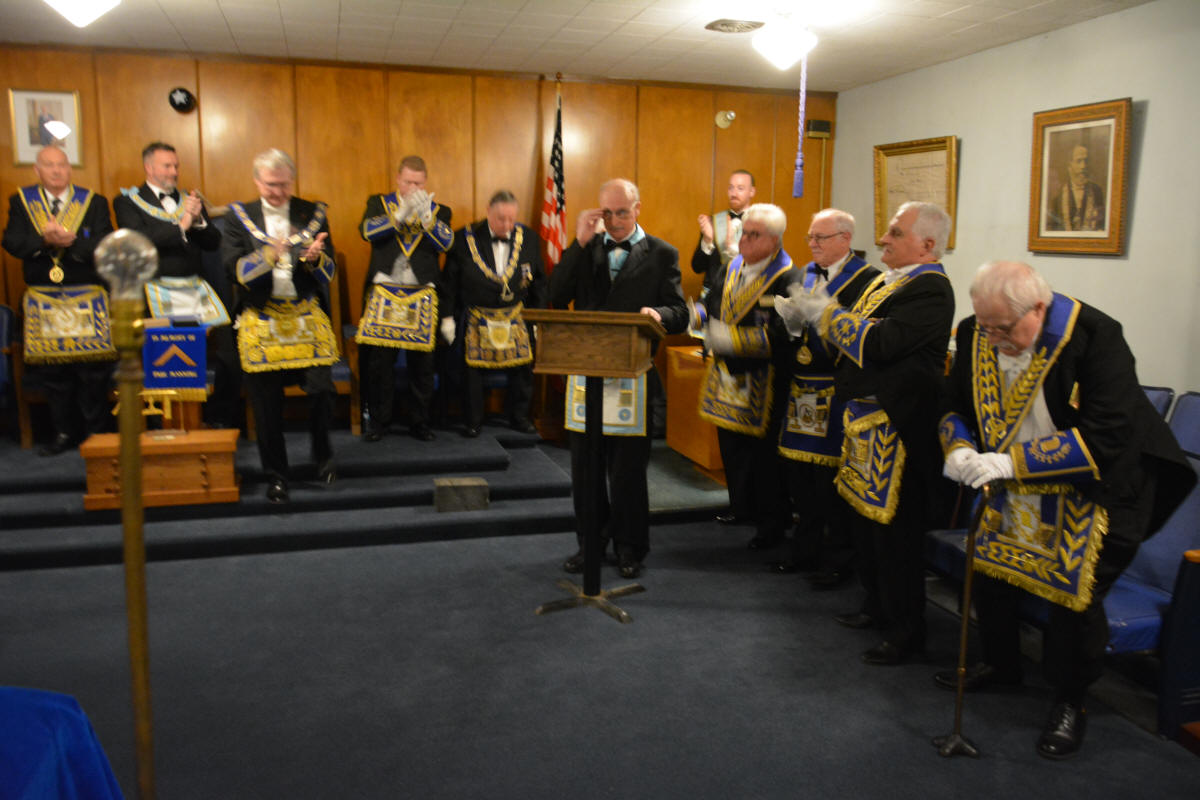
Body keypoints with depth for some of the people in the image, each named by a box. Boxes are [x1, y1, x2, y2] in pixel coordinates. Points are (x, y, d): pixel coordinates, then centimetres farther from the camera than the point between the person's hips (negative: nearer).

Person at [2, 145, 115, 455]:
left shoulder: (94, 203, 6)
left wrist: (71, 242, -21)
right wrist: (44, 240, -19)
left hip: (87, 298, -2)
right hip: (42, 299, 2)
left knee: (93, 369, -6)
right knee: (50, 368, 3)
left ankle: (98, 431, 7)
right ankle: (64, 432, 15)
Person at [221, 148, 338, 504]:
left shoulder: (312, 214, 7)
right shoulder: (240, 216, 5)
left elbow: (328, 271, 1)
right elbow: (234, 267, -8)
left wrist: (315, 259, -22)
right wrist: (267, 255, -25)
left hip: (307, 317, 1)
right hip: (260, 320, 0)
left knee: (321, 389, -8)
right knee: (266, 401, 3)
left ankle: (323, 457, 19)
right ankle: (276, 476, 17)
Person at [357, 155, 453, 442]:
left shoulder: (438, 211, 10)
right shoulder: (379, 203, 9)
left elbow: (445, 243, -7)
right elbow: (368, 231, -10)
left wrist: (426, 214, -19)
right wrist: (401, 213, -20)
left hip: (422, 296, 1)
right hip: (383, 293, 0)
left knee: (421, 362, 3)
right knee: (379, 360, 2)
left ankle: (419, 421, 14)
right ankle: (378, 421, 13)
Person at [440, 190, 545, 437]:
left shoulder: (528, 238, -3)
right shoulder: (466, 238, -10)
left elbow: (538, 280, 6)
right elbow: (450, 280, -4)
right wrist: (447, 317, -5)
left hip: (516, 319, 2)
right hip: (476, 319, -2)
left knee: (522, 369, 7)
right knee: (473, 370, 4)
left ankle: (519, 417, 24)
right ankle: (472, 421, 19)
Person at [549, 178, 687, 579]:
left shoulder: (661, 254, 1)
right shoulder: (586, 247, 10)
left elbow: (679, 315, -5)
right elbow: (557, 297, -4)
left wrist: (658, 314, -28)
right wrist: (579, 243, -9)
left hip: (633, 375, -3)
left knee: (628, 468, 6)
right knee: (584, 465, 11)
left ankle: (630, 547, 22)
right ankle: (591, 542, 27)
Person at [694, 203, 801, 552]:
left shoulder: (788, 279, -17)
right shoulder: (732, 268, 7)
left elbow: (780, 334, -26)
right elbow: (712, 305, 13)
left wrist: (732, 339, -32)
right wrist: (695, 314, -9)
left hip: (763, 384, -7)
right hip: (729, 377, 7)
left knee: (765, 452, 3)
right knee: (732, 445, 17)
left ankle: (772, 522, 21)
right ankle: (742, 506, 38)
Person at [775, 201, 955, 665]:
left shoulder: (931, 291, -17)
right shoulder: (886, 282, 14)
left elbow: (878, 343, -28)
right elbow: (850, 339, 14)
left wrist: (824, 312, -16)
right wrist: (806, 315, -1)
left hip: (896, 429, -10)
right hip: (865, 419, 10)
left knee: (894, 531, -1)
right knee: (864, 518, 19)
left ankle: (906, 632, 14)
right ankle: (878, 606, 36)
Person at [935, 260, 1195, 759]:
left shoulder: (1095, 338, -25)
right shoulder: (976, 335, -8)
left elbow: (1104, 435, -30)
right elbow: (955, 404, 5)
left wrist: (1013, 462, -33)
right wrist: (959, 447, -17)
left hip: (1090, 494, -5)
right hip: (1015, 492, 6)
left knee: (1074, 594, -5)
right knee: (989, 574, 11)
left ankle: (1071, 701, 20)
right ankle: (1001, 666, 37)